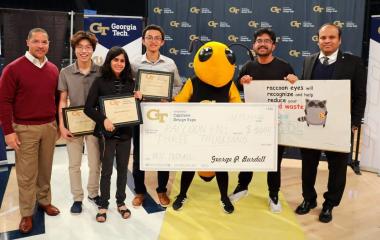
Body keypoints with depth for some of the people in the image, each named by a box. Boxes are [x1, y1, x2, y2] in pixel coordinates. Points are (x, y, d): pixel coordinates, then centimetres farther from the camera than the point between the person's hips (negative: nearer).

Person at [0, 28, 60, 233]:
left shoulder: (53, 69, 7)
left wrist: (58, 123, 13)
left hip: (49, 127, 4)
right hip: (25, 129, -4)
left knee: (46, 169, 15)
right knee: (27, 174, 4)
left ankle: (45, 201, 33)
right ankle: (27, 214, 17)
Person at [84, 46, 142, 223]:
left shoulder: (130, 82, 5)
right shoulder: (100, 82, -6)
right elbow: (88, 108, -9)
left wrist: (138, 99, -5)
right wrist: (103, 119, -23)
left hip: (125, 132, 3)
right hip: (107, 133, -3)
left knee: (123, 168, 12)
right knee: (106, 170, 5)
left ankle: (121, 202, 28)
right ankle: (103, 205, 21)